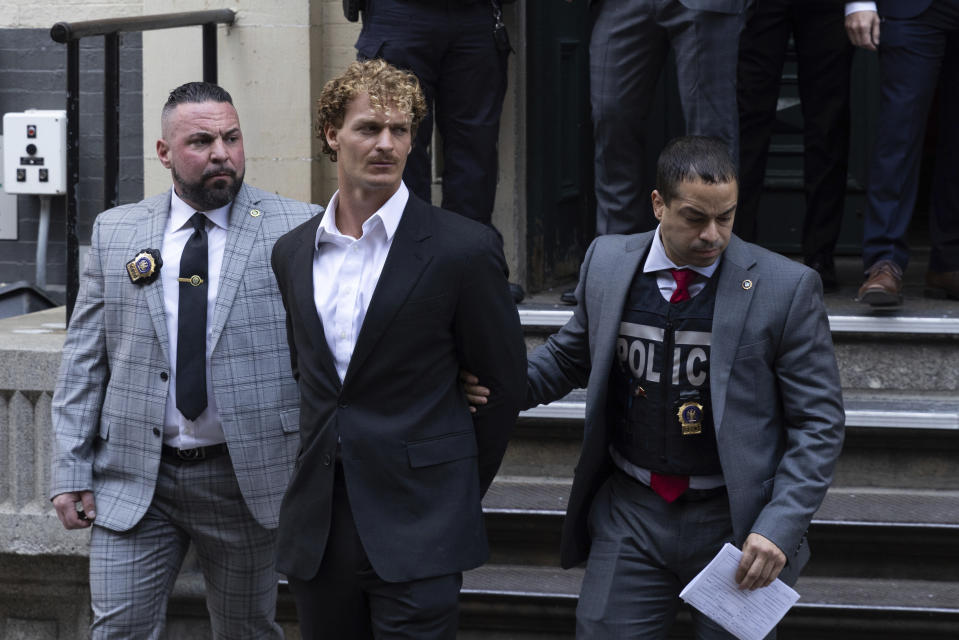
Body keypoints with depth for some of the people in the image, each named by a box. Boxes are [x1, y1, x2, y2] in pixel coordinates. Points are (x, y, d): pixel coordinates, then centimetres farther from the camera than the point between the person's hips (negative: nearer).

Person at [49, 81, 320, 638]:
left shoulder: (296, 230, -3)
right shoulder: (115, 233, 6)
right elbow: (84, 360, 7)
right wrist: (71, 472, 2)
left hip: (247, 477, -1)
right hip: (133, 480, 1)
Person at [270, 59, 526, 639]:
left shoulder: (463, 249, -6)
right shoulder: (292, 253, 10)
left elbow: (504, 384, 0)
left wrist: (457, 496, 6)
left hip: (417, 532, -5)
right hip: (318, 528, 5)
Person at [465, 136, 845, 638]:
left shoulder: (786, 289, -10)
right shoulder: (607, 263, 0)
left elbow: (819, 422, -7)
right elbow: (569, 354, 18)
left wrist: (779, 529, -16)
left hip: (734, 521, -2)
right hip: (630, 512, 3)